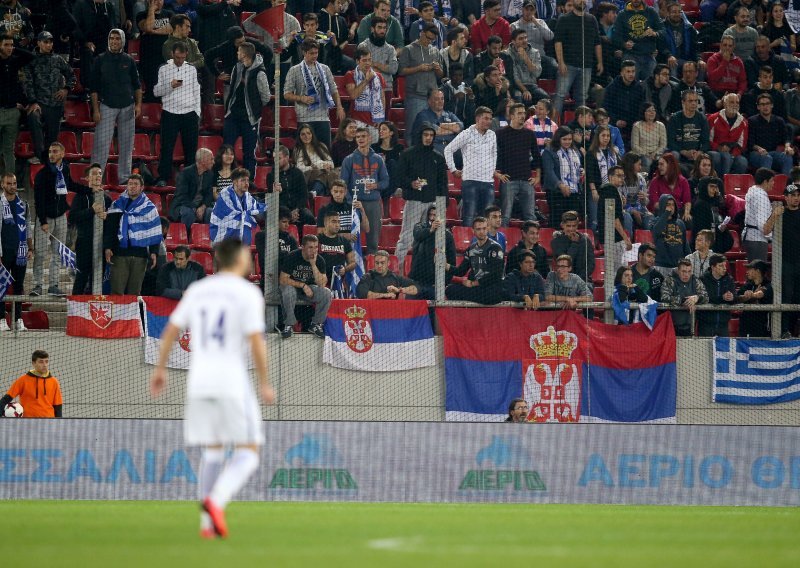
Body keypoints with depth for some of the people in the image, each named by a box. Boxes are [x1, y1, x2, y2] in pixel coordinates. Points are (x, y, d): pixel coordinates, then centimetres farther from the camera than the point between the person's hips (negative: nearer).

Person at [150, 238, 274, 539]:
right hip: (232, 382, -5)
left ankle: (208, 523, 8)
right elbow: (256, 342, -13)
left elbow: (171, 330, 12)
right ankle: (215, 501, -24)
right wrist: (265, 384, -4)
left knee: (212, 451, 17)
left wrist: (160, 370, 22)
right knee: (248, 454, 1)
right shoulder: (248, 294, -6)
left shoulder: (197, 291, 11)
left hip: (199, 381, 5)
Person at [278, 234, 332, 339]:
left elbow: (322, 284, -19)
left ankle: (316, 324, -7)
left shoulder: (319, 260, -9)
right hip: (292, 286, -3)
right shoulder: (291, 257, -17)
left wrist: (313, 264, -27)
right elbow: (283, 279, -18)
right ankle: (288, 325, -21)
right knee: (288, 292, -38)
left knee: (326, 293, -25)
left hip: (309, 288, 3)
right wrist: (302, 285, -23)